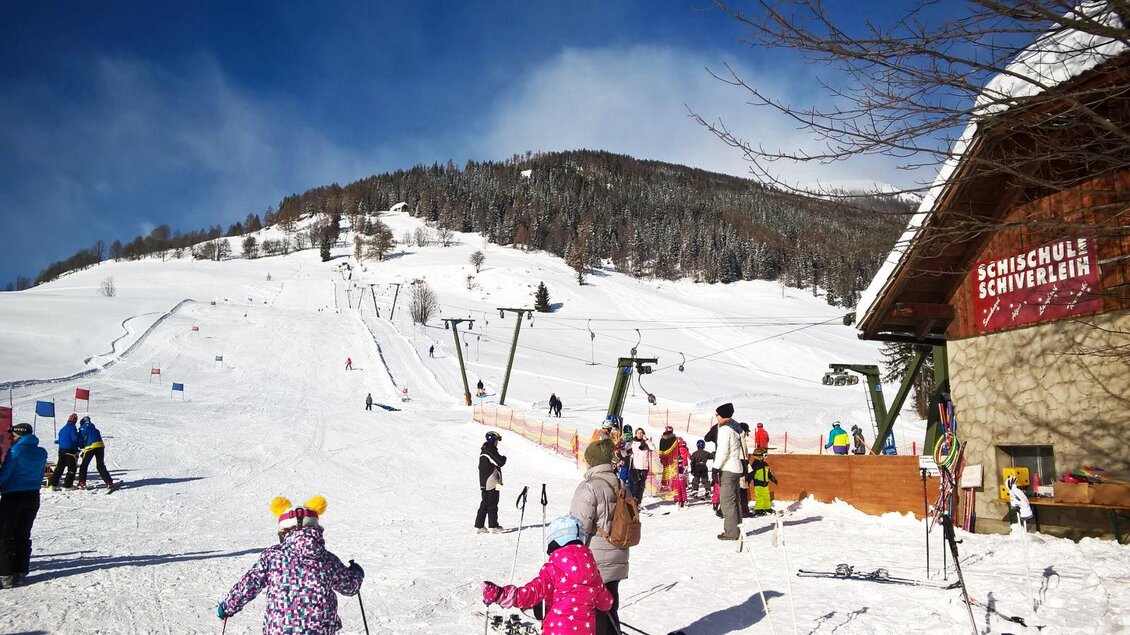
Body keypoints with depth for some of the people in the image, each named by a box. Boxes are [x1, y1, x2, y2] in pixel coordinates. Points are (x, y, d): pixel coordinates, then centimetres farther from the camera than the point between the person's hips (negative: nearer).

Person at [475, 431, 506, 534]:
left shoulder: (483, 451, 14)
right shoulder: (491, 451, -15)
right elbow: (500, 462, -19)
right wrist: (504, 458, 2)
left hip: (484, 483, 9)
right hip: (492, 482, -9)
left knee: (484, 504, 12)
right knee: (492, 504, -2)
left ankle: (479, 526, 11)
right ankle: (493, 526, 2)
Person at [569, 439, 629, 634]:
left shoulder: (589, 487, -19)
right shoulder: (620, 486, 6)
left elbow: (580, 528, -19)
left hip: (594, 562, -8)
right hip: (616, 559, 8)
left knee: (594, 612, 3)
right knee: (610, 609, 18)